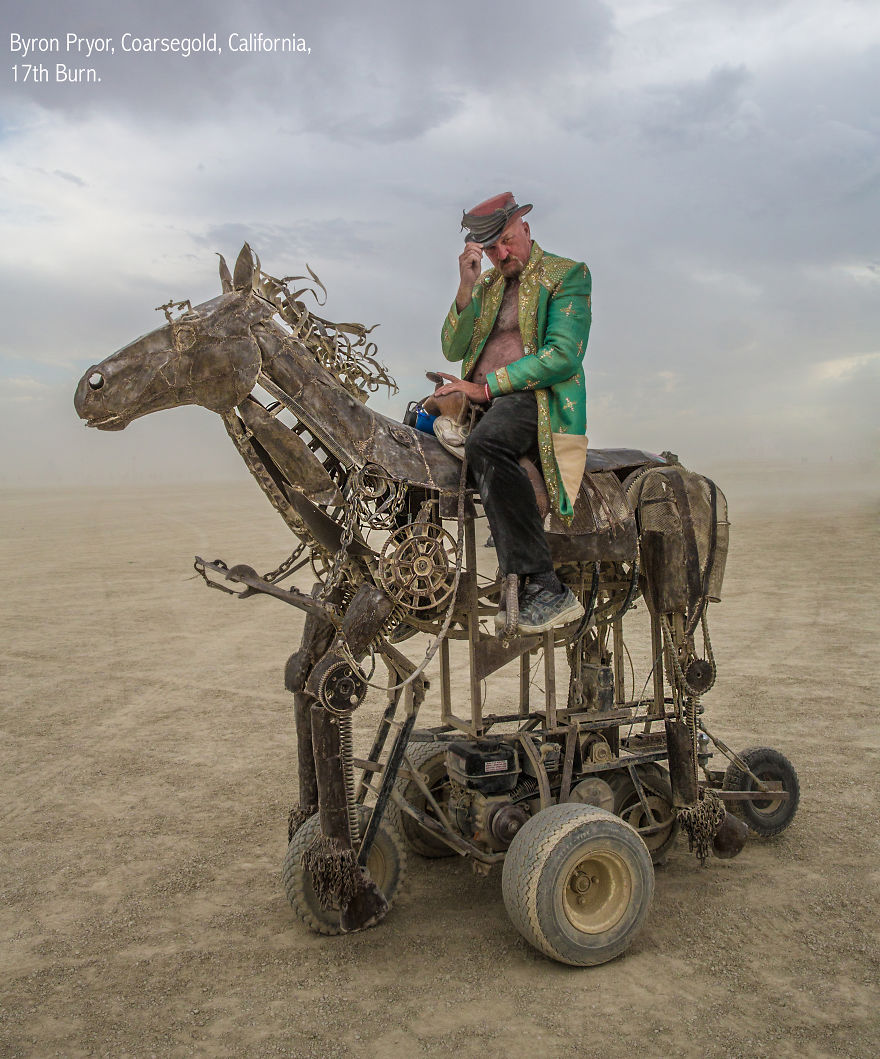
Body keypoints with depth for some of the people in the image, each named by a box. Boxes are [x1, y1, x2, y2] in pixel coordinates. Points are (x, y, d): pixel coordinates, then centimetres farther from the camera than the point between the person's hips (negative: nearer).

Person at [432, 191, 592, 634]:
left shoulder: (568, 274, 5)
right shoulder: (485, 285, 24)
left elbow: (562, 356, -9)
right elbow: (453, 350, 13)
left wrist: (485, 386, -14)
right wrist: (466, 287, -1)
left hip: (539, 398, -7)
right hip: (480, 401, 7)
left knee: (484, 444, -37)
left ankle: (544, 589, -37)